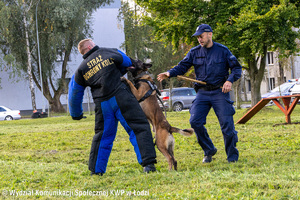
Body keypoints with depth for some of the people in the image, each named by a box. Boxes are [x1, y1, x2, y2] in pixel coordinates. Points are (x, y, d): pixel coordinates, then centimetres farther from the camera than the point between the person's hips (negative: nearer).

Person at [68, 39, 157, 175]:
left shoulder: (81, 69, 13)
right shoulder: (107, 52, 6)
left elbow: (75, 94, 17)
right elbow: (127, 62, 18)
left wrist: (76, 114, 30)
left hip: (102, 104, 4)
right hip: (121, 97, -4)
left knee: (102, 135, 17)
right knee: (139, 128, -4)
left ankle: (96, 170, 19)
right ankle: (148, 163, -15)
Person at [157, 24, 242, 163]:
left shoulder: (222, 50, 0)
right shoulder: (195, 52, 7)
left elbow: (236, 68, 2)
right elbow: (183, 66, 2)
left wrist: (230, 80, -16)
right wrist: (169, 73, -16)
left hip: (220, 92, -3)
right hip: (202, 93, 3)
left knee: (226, 124, -8)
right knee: (195, 121, -10)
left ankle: (232, 156, 7)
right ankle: (209, 151, 9)